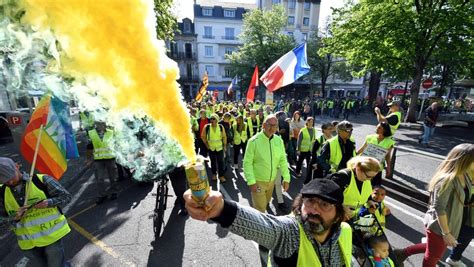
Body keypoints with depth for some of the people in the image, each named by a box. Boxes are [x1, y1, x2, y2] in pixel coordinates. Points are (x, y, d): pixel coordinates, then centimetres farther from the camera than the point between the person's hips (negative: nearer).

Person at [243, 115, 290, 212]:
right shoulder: (254, 141, -20)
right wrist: (251, 182, -21)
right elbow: (247, 163, -18)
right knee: (260, 209, 2)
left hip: (272, 181, 6)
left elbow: (283, 160, 2)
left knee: (265, 203, 26)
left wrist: (286, 178, -2)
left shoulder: (279, 140, -5)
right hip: (258, 181, -5)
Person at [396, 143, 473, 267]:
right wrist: (446, 233, -21)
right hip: (439, 226, -8)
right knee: (433, 256, 15)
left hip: (452, 224, 8)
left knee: (433, 250, 27)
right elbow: (439, 209, -26)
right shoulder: (447, 180, -29)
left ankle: (402, 253, 40)